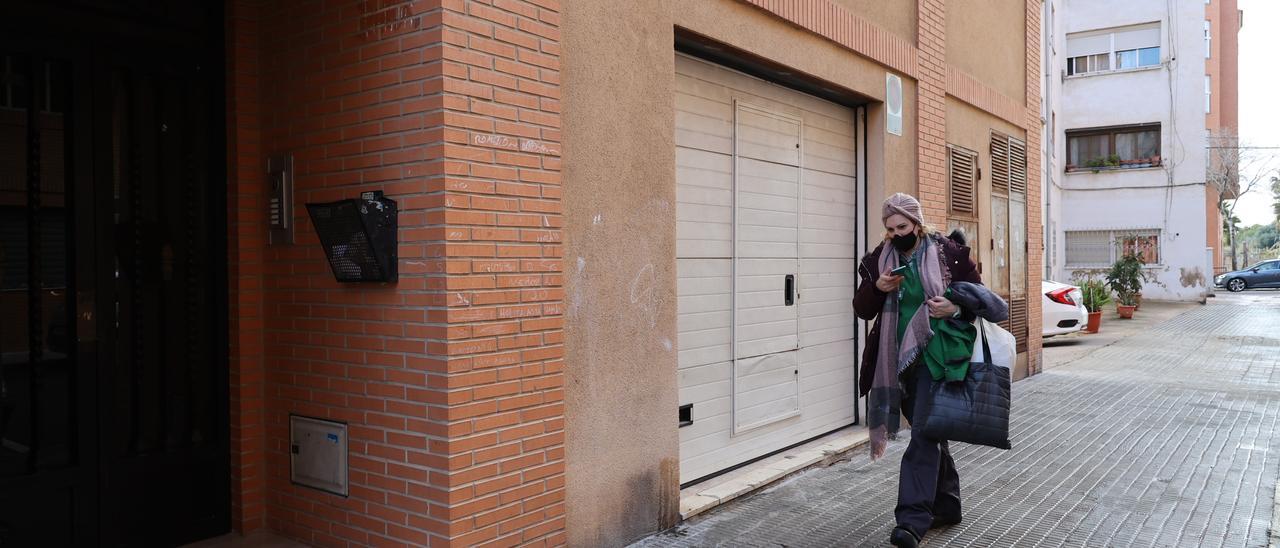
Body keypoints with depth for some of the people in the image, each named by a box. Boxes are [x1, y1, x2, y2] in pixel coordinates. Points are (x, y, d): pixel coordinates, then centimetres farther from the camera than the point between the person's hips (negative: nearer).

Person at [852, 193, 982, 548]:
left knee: (924, 434, -12)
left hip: (935, 356, -5)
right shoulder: (879, 259, 5)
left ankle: (913, 519, -13)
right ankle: (946, 505, 30)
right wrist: (877, 287, -13)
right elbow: (862, 310, 6)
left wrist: (956, 308, -18)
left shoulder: (948, 252, -5)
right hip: (899, 359, 5)